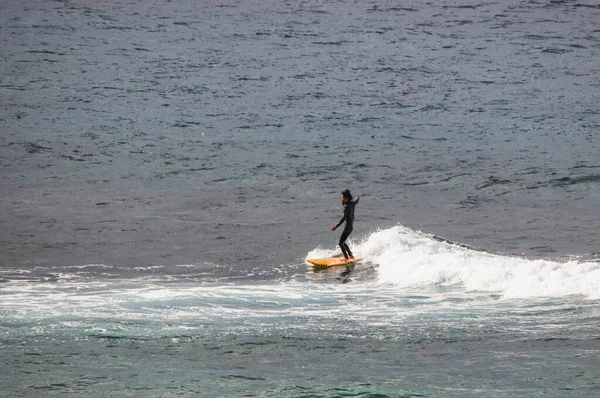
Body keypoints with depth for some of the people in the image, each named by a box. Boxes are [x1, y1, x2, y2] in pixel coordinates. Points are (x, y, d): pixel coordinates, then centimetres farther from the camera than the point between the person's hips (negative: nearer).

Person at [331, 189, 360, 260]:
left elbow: (344, 218, -32)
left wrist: (336, 227, -39)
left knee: (341, 243, -7)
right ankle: (350, 256, 29)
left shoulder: (347, 206, -22)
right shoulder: (352, 203, 3)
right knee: (343, 242, 21)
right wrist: (357, 198, 54)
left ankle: (346, 258, -7)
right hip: (351, 226, 9)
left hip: (348, 227, -9)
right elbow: (357, 201, 29)